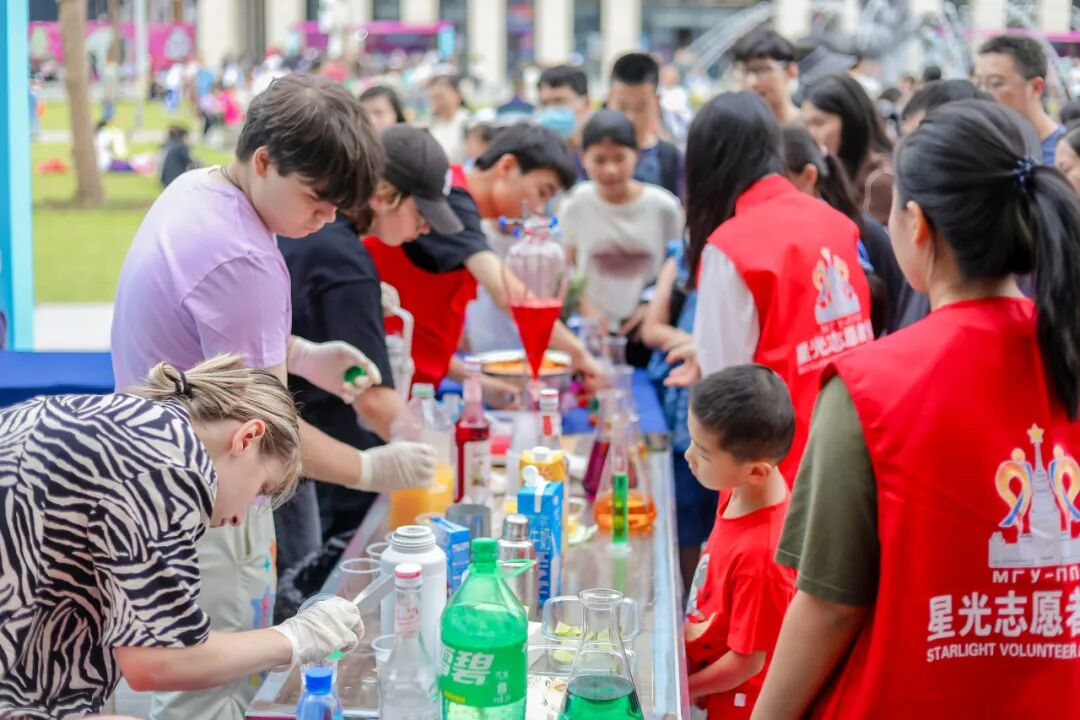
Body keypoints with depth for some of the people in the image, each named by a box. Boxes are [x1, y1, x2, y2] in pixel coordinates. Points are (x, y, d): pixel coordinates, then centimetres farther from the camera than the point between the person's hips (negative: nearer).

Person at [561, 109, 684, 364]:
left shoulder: (663, 206, -6)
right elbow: (569, 265, 5)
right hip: (593, 333, 1)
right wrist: (587, 308, -6)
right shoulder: (577, 204, -3)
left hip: (645, 335, 0)